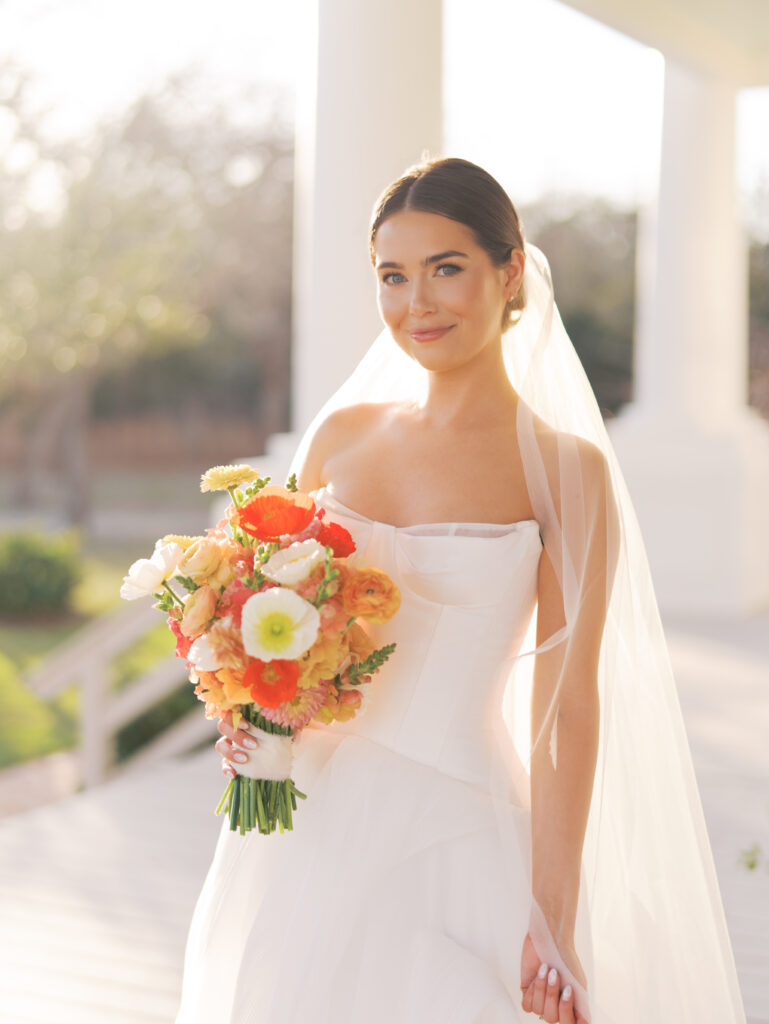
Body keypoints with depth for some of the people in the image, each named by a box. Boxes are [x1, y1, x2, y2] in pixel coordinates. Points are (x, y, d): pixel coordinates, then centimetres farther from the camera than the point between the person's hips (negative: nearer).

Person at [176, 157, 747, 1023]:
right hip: (305, 831, 4)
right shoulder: (341, 433, 4)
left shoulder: (564, 470, -8)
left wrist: (553, 924, -11)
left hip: (449, 845, -4)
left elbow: (568, 711, -9)